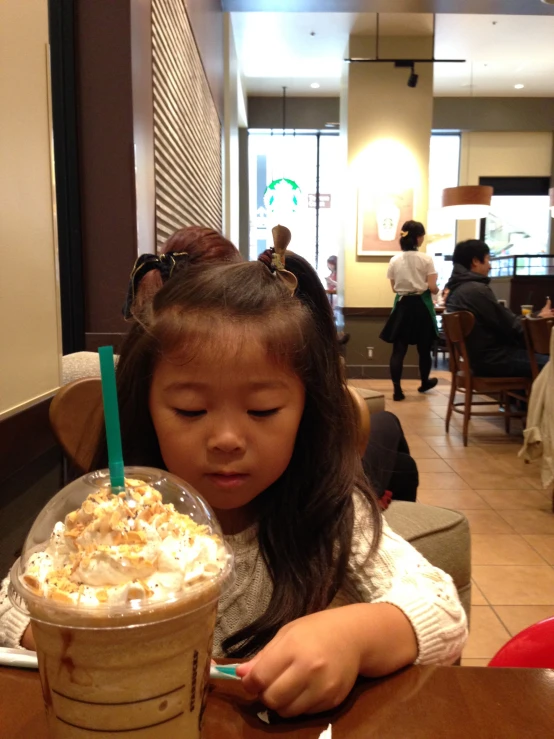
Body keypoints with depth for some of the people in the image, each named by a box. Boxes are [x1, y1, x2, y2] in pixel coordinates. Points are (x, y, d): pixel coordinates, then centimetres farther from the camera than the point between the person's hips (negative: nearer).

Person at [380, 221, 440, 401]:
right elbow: (432, 287, -11)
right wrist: (437, 290, 10)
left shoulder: (394, 260, 0)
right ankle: (424, 383, 33)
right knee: (424, 348, 15)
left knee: (398, 350, 1)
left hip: (402, 305, 2)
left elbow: (394, 287, 6)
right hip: (421, 305, -2)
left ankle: (397, 390, -4)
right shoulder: (426, 259, -9)